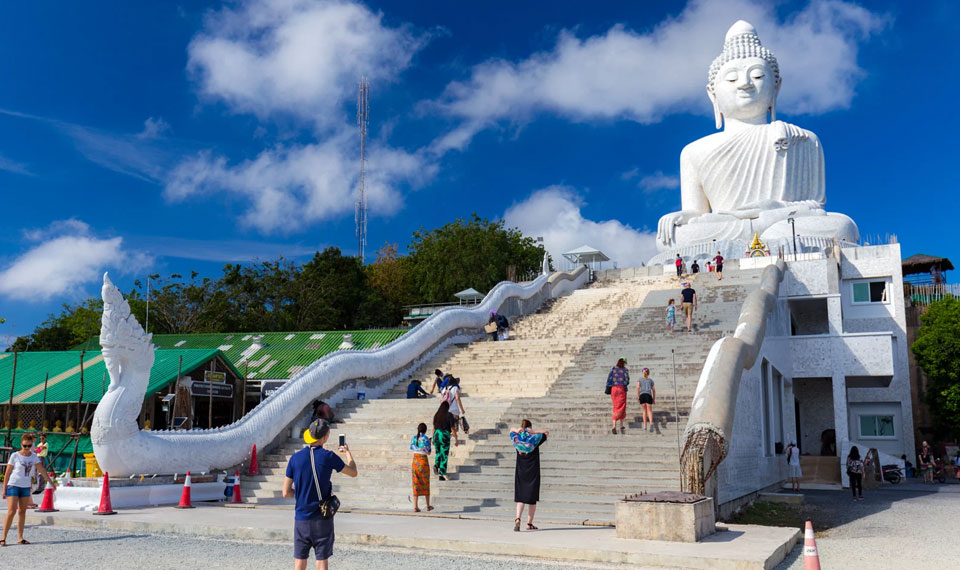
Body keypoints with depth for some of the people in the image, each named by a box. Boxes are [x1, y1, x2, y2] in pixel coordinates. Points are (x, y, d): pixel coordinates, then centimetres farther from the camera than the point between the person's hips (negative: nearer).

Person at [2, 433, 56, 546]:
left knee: (22, 512, 6)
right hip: (13, 485, -4)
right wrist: (4, 489, -4)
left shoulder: (34, 456, 3)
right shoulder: (15, 456, -8)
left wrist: (51, 482, 10)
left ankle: (20, 538, 10)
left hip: (26, 487, 4)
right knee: (11, 511, -11)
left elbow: (42, 470, 9)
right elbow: (7, 473, -4)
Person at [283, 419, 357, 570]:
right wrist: (348, 453, 23)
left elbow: (286, 493, -2)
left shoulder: (295, 458, -5)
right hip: (322, 518, -2)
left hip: (301, 518, 2)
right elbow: (353, 472, 6)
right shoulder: (328, 457, -11)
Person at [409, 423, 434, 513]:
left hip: (415, 460, 3)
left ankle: (415, 507, -3)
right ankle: (428, 506, 21)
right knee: (425, 484, 11)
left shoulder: (413, 438, 2)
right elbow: (428, 453, -7)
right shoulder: (426, 438, -10)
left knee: (416, 484, 4)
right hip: (423, 461, -3)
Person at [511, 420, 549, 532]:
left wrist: (517, 431, -3)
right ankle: (529, 524, 10)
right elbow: (547, 432, 3)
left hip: (520, 473, 2)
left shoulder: (517, 439, -1)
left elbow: (511, 430, 18)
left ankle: (517, 519, -17)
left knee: (520, 498, 5)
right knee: (532, 499, 8)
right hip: (533, 473, -2)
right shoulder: (535, 439, -9)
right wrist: (534, 432, -8)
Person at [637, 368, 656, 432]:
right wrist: (654, 398, 24)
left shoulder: (640, 379, 16)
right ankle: (651, 423, -28)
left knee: (644, 411, 11)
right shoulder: (650, 380, 20)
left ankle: (645, 426, 10)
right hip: (649, 395, 0)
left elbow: (638, 387, 1)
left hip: (642, 395, 0)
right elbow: (654, 390, 17)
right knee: (649, 411, -2)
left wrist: (637, 396, 2)